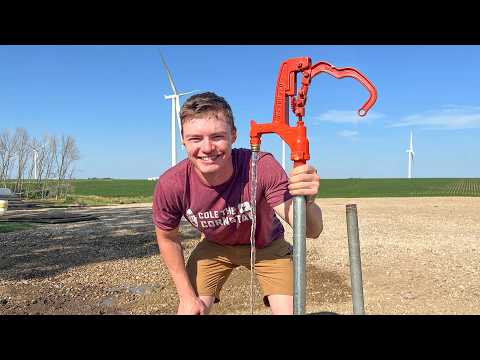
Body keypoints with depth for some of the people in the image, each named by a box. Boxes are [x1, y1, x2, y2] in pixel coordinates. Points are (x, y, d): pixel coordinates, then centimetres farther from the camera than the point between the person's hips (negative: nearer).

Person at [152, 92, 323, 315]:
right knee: (189, 310, -2)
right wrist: (188, 296, -7)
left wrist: (306, 203, -59)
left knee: (290, 311, -8)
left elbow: (312, 231, -36)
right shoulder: (170, 185, -30)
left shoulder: (262, 167, -35)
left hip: (267, 247, 0)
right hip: (214, 247, 1)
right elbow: (167, 239, -9)